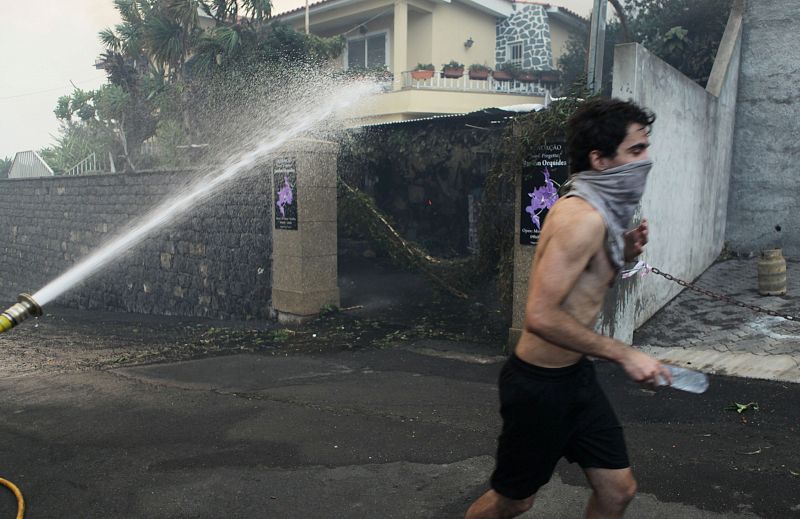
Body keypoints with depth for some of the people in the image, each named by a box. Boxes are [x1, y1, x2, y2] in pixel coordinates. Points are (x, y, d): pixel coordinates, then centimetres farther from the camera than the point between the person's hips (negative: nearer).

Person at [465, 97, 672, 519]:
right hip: (539, 384, -9)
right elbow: (540, 315, -30)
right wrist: (624, 354, -23)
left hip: (574, 375, 9)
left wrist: (623, 254, 0)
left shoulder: (600, 212, 6)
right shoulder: (582, 217, -24)